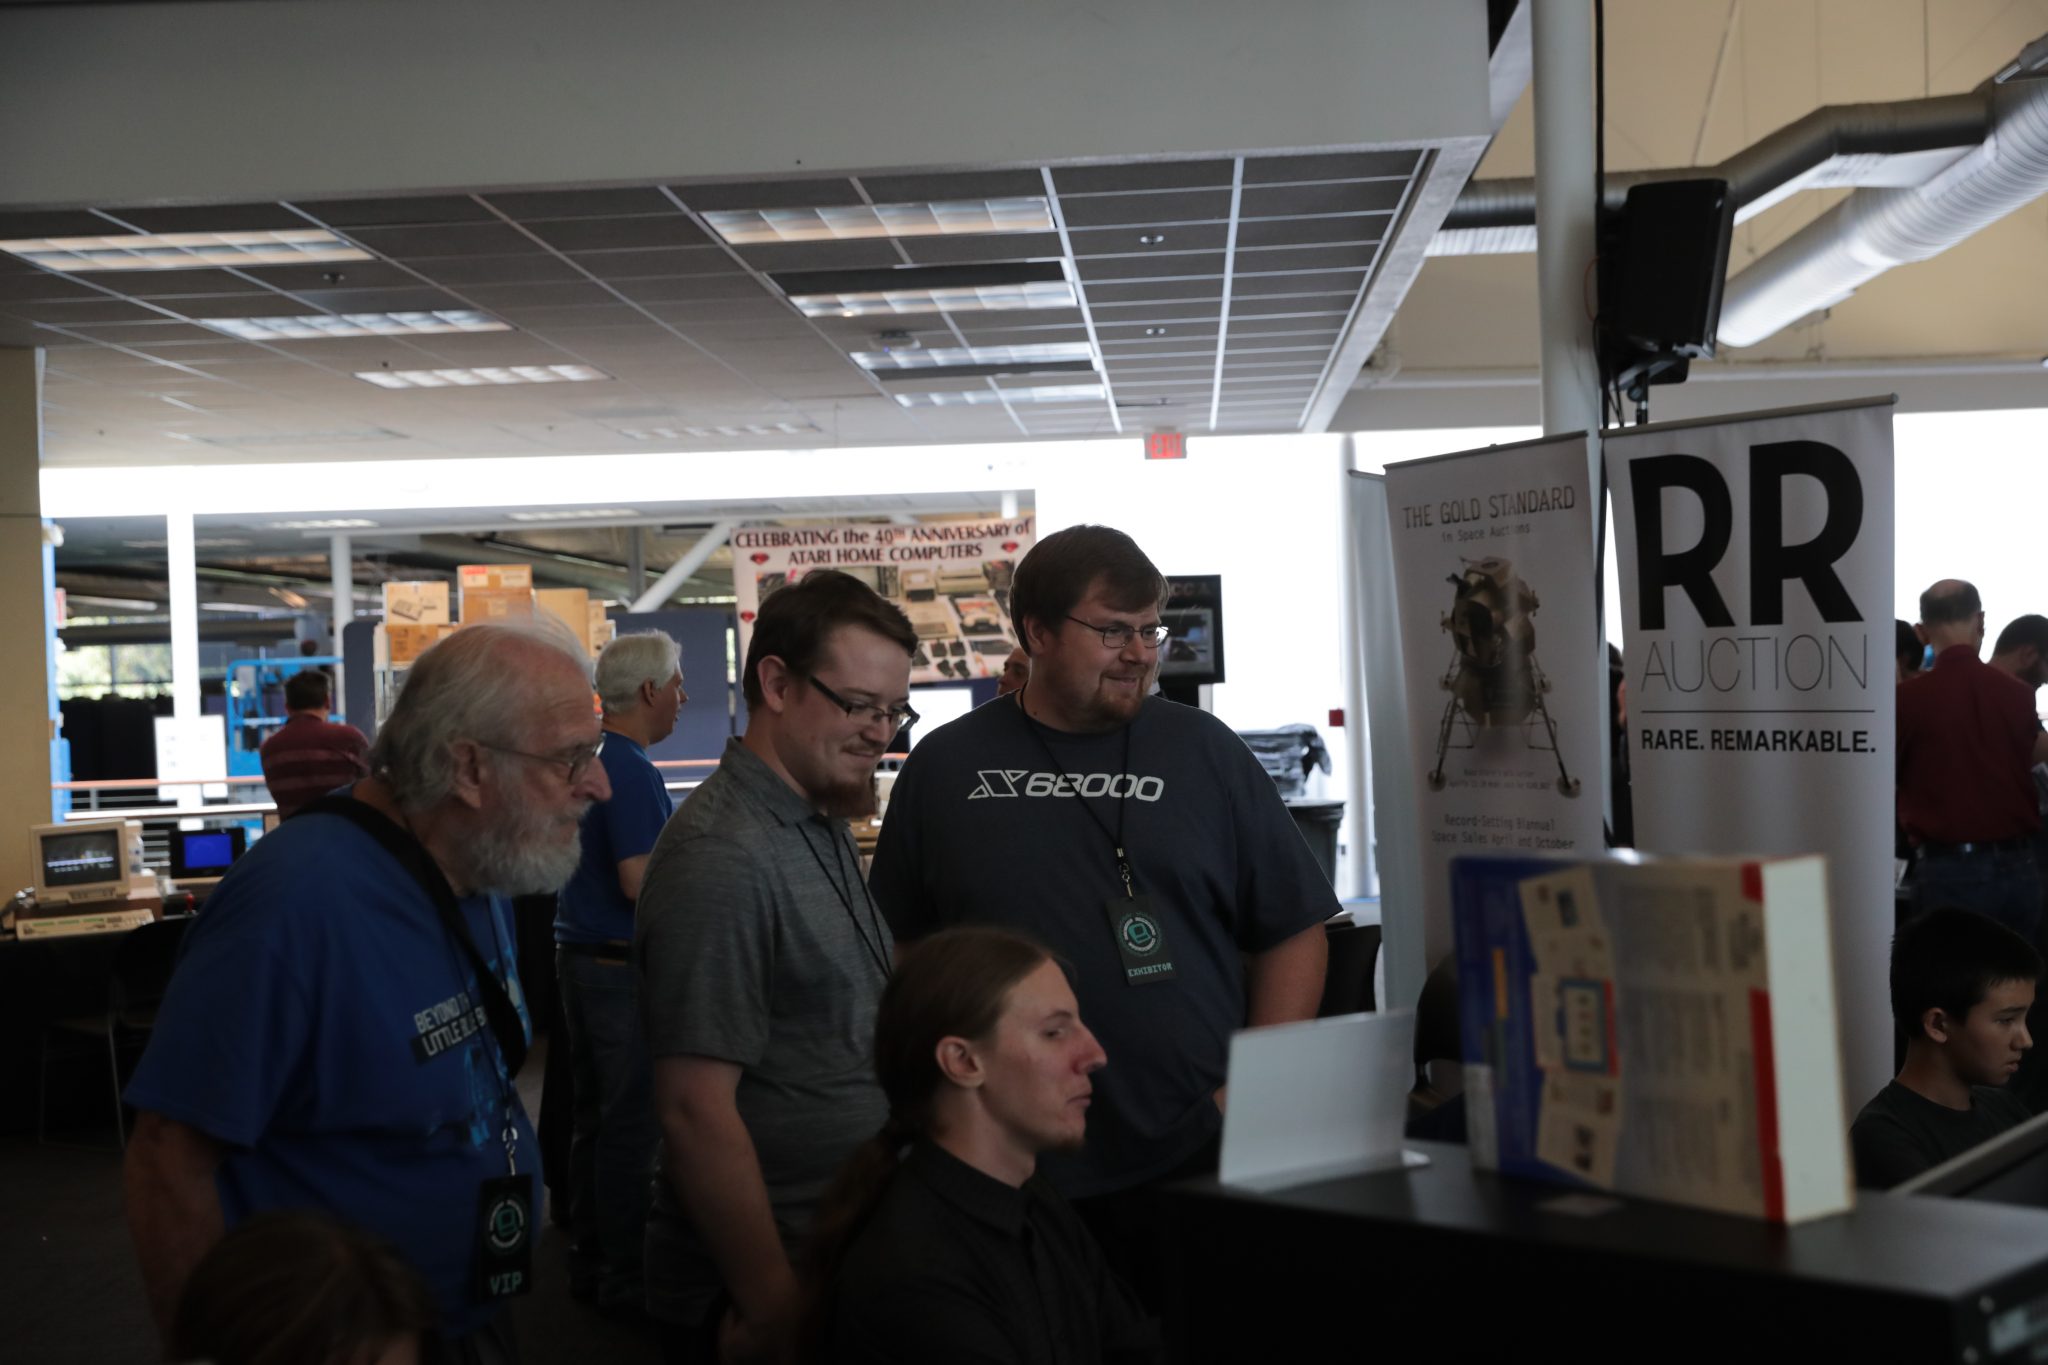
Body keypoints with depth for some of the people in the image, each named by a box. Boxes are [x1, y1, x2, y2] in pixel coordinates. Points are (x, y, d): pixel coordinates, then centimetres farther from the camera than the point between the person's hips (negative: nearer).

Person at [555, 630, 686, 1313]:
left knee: (593, 1120, 16)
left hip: (580, 953, 10)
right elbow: (639, 881, -25)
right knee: (631, 1125, -1)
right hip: (624, 965, -10)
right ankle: (624, 1275, 6)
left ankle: (588, 1259, 25)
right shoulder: (632, 771, -19)